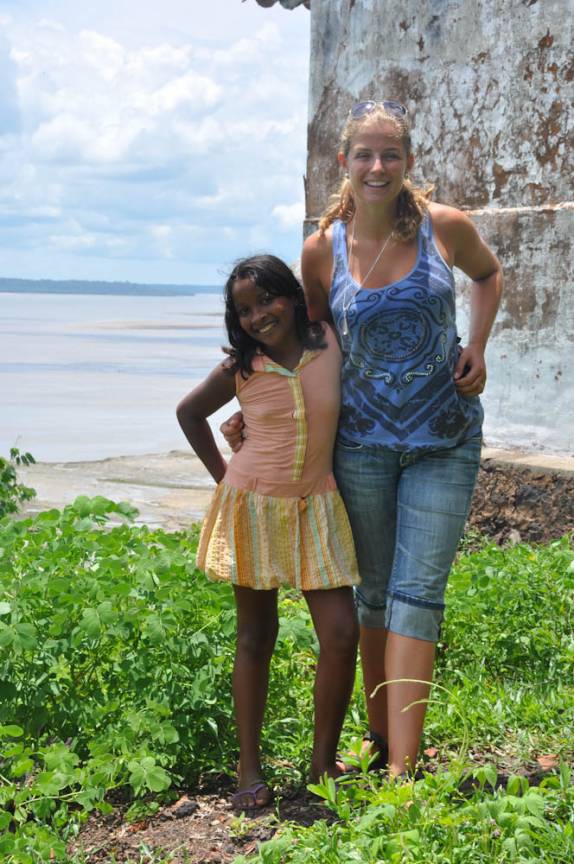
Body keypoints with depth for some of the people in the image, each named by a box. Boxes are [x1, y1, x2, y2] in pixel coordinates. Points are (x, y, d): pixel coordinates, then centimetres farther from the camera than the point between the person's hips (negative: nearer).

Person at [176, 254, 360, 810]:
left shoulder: (329, 344, -3)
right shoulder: (241, 368, -4)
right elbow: (189, 413, 12)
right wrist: (222, 475, 7)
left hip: (315, 507, 1)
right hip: (253, 506, -1)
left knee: (341, 635, -6)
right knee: (255, 637, 6)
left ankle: (323, 760, 12)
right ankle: (250, 771, 15)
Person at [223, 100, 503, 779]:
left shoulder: (445, 227, -7)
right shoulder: (323, 248, -4)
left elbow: (488, 274, 16)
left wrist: (477, 348, 1)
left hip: (444, 442, -1)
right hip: (362, 442, 1)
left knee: (417, 591, -5)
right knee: (374, 591, 11)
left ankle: (402, 767, -6)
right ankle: (378, 731, 28)